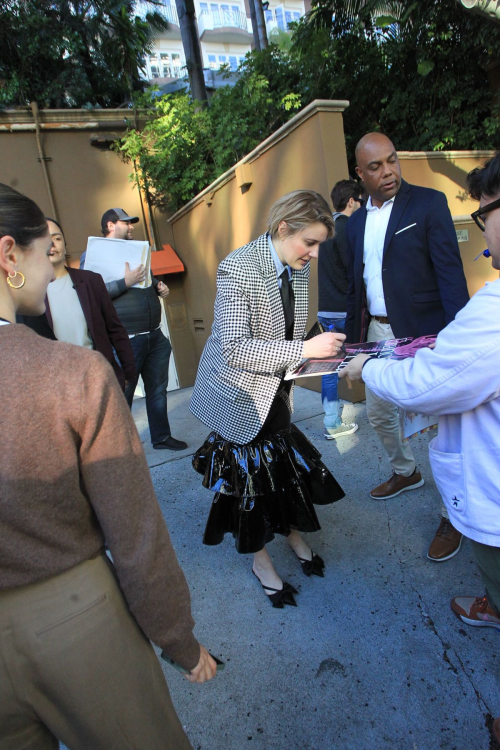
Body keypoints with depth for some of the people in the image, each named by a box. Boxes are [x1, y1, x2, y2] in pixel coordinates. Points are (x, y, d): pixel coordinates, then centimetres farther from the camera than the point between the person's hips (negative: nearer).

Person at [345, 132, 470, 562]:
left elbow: (450, 271, -12)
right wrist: (352, 337, 13)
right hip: (377, 333, 6)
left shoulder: (429, 203, -6)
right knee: (379, 413, 17)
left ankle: (453, 515, 18)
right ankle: (405, 473, 43)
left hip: (421, 333, -6)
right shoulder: (357, 221, 10)